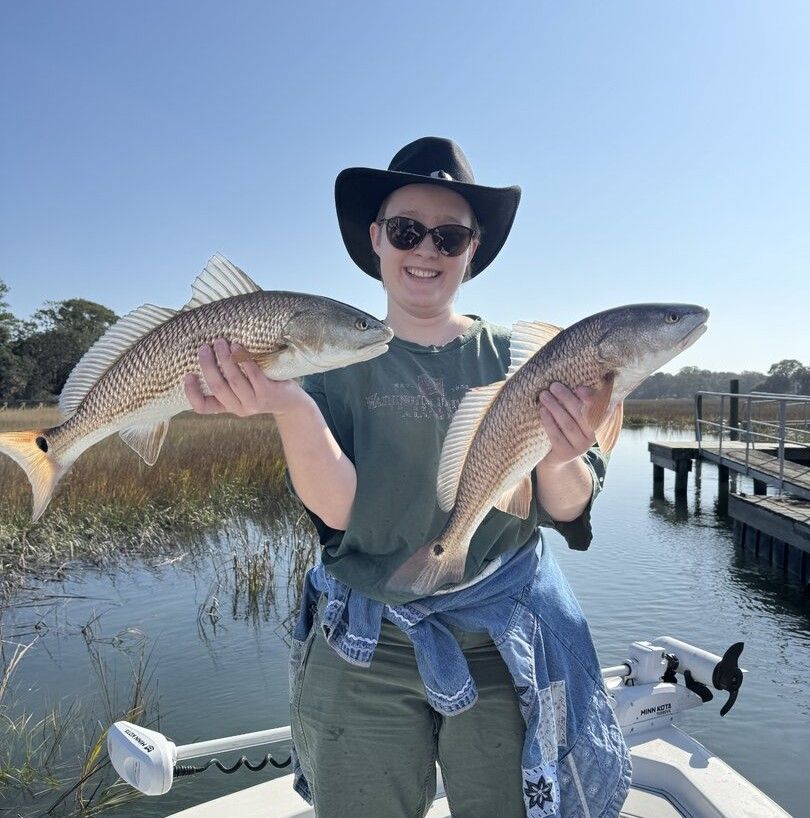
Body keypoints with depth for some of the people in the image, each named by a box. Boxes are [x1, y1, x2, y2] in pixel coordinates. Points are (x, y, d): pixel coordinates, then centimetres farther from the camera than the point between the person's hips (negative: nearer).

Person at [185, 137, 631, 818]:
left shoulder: (517, 356, -1)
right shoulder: (337, 362, -4)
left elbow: (566, 512, -5)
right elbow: (338, 509, -15)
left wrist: (560, 460, -27)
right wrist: (289, 405, -31)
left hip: (504, 646, 1)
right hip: (365, 654, 0)